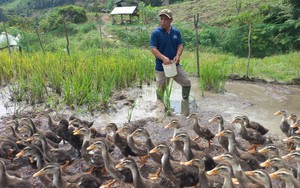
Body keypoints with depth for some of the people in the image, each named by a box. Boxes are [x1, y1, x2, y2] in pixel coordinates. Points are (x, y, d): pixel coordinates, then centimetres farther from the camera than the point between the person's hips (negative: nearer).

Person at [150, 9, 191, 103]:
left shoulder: (176, 32, 4)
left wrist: (178, 55, -17)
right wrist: (163, 58, -30)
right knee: (161, 89, 7)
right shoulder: (156, 33, -10)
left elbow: (180, 45, 5)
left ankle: (186, 101, 29)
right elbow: (153, 49, -15)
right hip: (161, 67, -4)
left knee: (187, 83, 7)